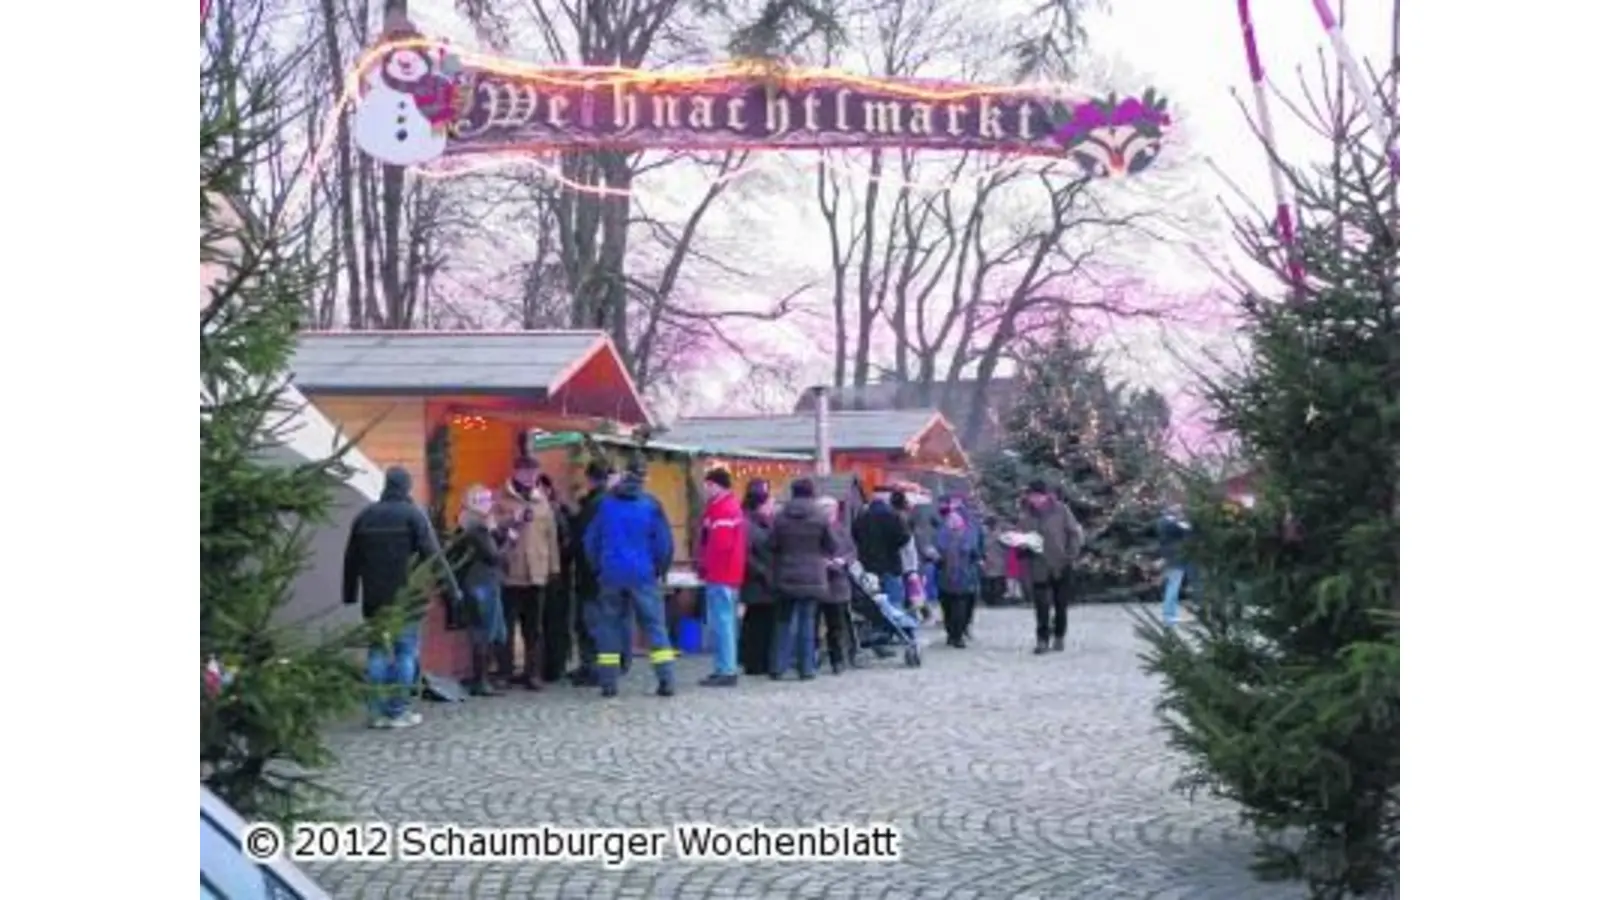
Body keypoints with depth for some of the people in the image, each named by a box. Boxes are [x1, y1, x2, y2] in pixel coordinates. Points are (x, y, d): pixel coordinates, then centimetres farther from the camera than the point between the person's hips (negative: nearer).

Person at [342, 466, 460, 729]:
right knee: (406, 652, 0)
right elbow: (433, 556, -10)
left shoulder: (365, 517, 10)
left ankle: (379, 711, 6)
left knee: (377, 653, 9)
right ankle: (400, 711, -2)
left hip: (374, 599, 4)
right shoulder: (412, 515, -5)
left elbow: (351, 560, 14)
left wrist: (350, 596, 20)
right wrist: (451, 589, -7)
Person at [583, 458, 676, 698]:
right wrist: (660, 569, 10)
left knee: (609, 625, 9)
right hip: (643, 575, -2)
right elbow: (664, 542, -4)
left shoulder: (605, 504, 4)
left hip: (611, 574, 2)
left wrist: (599, 567, 18)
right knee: (655, 624, 2)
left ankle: (608, 682, 5)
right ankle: (666, 681, -5)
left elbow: (590, 540, 7)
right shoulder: (651, 505, -4)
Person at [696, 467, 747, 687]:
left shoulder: (722, 510, -14)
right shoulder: (732, 507, 19)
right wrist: (707, 567, 15)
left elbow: (720, 544, -22)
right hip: (729, 575, 11)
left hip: (720, 576, -11)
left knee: (721, 623, -10)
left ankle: (726, 671, -11)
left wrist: (706, 567, -8)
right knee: (726, 623, 12)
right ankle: (726, 669, 15)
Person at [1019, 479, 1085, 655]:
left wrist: (1071, 554, -10)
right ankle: (1043, 639, -3)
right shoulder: (1027, 514, 2)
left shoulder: (1060, 510, -5)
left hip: (1060, 566, -1)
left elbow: (1075, 532, -3)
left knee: (1060, 604, 9)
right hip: (1039, 567, 1)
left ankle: (1059, 637, 22)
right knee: (1041, 605, -6)